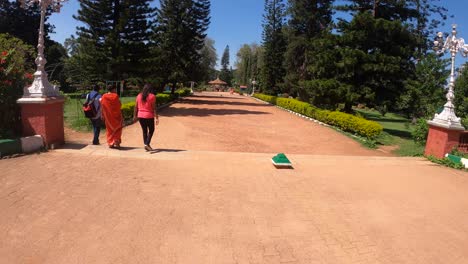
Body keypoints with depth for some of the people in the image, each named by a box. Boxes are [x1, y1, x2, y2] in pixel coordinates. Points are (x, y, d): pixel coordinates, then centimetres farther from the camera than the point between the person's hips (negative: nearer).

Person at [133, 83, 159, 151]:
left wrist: (135, 116, 13)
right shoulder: (152, 96, -9)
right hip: (149, 116, -4)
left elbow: (136, 107, 5)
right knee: (151, 130, 11)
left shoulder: (139, 96, 4)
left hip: (140, 116, 4)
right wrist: (157, 118, -10)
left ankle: (146, 144, 18)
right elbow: (154, 108, -12)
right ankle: (147, 144, -5)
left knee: (144, 131, 15)